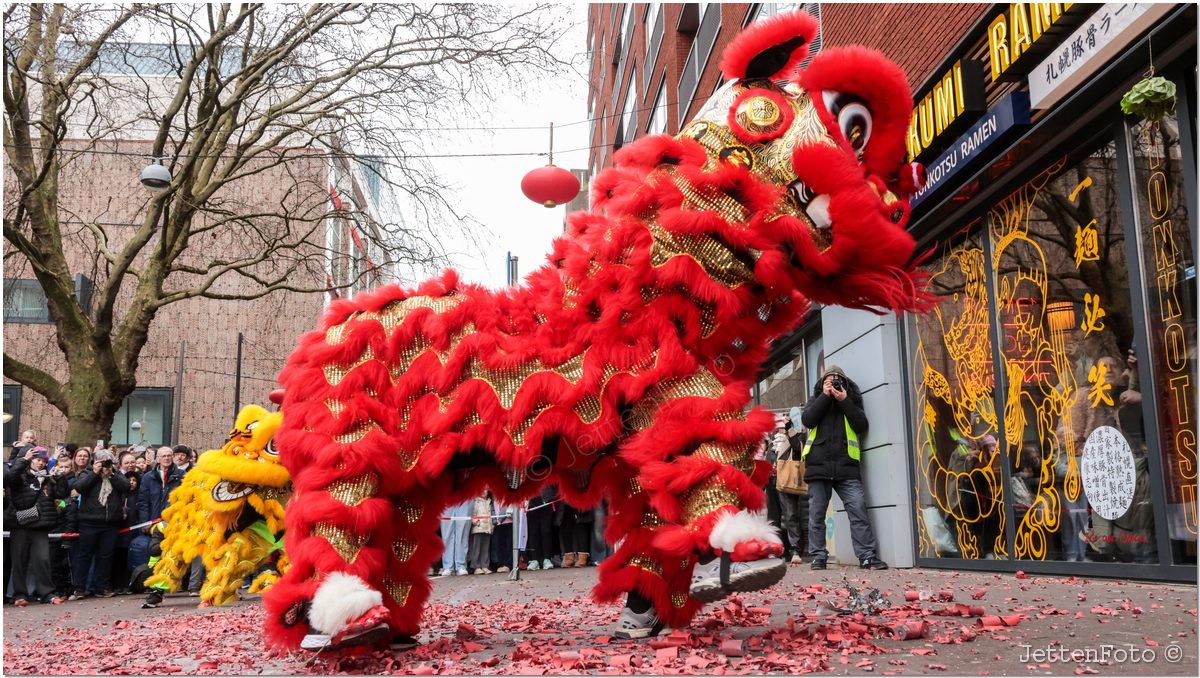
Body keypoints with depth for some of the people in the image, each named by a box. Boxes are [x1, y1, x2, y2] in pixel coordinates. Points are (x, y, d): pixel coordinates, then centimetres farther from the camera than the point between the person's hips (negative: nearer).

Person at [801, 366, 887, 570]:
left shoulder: (852, 400, 16)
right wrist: (825, 396, -5)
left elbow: (862, 426, 0)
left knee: (859, 511, -10)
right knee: (816, 515, 2)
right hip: (818, 466, 1)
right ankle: (818, 557, 9)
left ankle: (868, 556, -8)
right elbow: (807, 420, -4)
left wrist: (844, 401, -5)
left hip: (846, 467, -1)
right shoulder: (816, 400, 17)